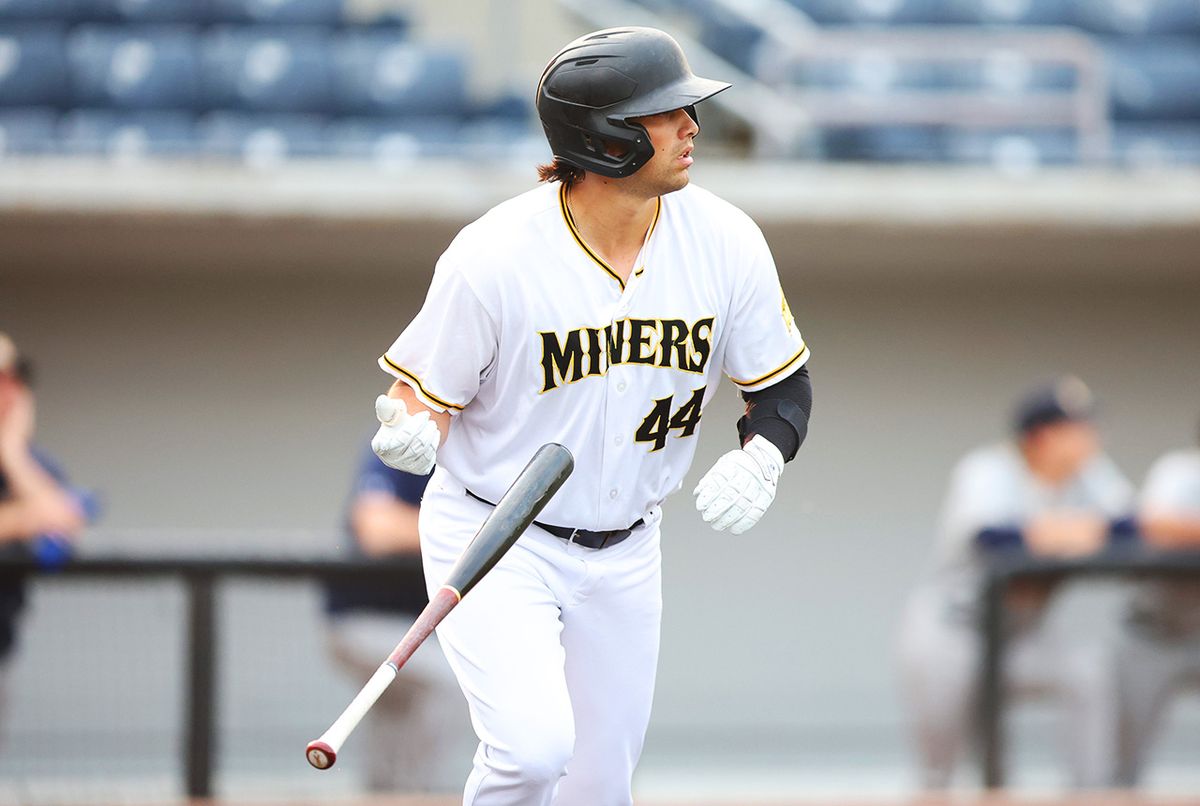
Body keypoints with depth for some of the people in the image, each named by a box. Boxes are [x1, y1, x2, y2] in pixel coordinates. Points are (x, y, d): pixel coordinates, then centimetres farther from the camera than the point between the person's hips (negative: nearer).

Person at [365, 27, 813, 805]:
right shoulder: (493, 258, -21)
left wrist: (757, 464, -20)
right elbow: (423, 395, -11)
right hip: (491, 538, -5)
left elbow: (786, 388, 2)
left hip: (623, 557, 5)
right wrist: (411, 437, -35)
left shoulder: (726, 242, -9)